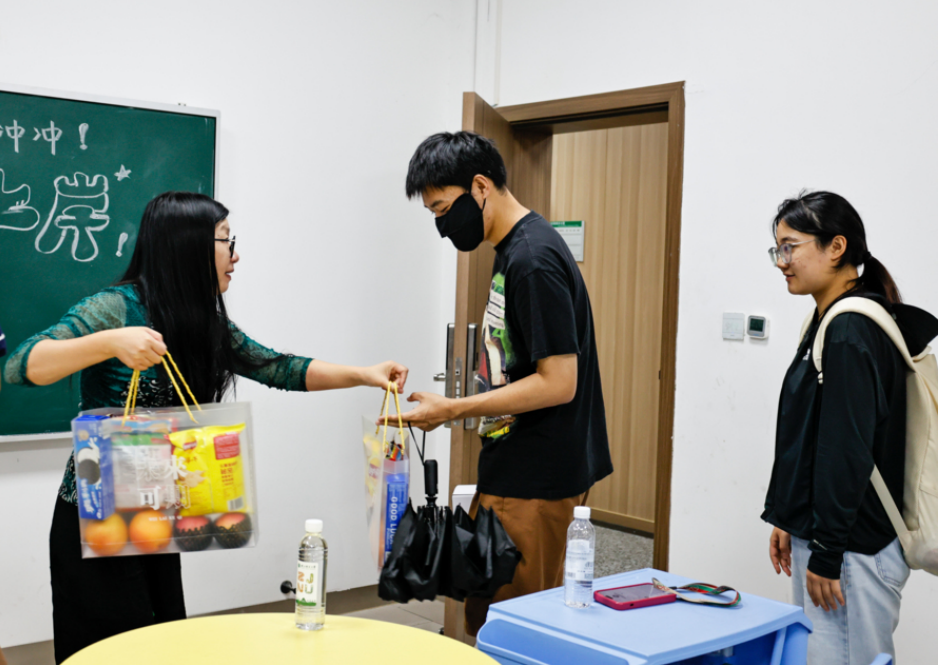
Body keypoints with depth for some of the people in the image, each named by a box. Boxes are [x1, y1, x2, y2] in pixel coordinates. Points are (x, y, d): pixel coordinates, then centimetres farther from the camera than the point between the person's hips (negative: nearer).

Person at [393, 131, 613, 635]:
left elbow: (558, 383, -22)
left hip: (534, 482, -10)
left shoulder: (533, 260, -18)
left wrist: (453, 410, -17)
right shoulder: (511, 250, 13)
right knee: (484, 613, 14)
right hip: (512, 470, 10)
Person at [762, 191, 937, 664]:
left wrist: (826, 555, -17)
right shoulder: (830, 324, 13)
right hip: (821, 535, 10)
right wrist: (786, 519, 18)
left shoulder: (850, 332, -18)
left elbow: (849, 454, -21)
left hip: (854, 551, -10)